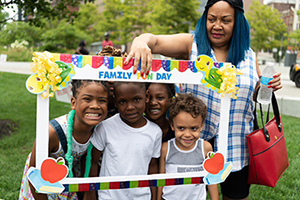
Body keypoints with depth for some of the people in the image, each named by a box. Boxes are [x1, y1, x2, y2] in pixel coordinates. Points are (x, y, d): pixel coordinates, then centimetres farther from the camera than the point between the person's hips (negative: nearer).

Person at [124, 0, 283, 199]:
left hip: (237, 146, 2)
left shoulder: (248, 56, 5)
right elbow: (155, 42, -20)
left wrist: (269, 87, -4)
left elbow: (254, 97, 17)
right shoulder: (192, 44, -4)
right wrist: (141, 42, -43)